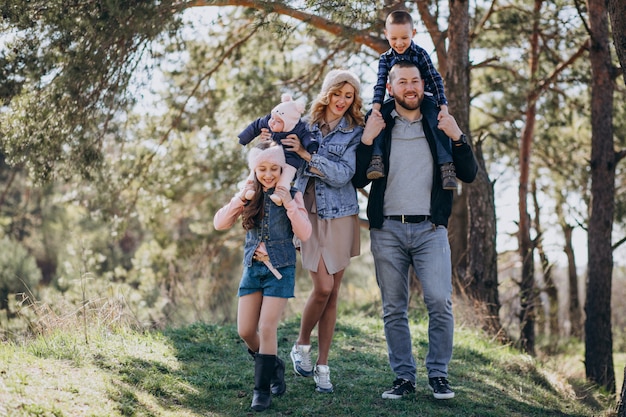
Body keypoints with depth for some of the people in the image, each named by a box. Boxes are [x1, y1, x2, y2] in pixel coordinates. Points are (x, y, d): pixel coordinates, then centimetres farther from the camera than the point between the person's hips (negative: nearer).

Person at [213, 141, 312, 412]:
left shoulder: (291, 194, -4)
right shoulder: (250, 194, 6)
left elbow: (305, 234, -11)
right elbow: (219, 224, -1)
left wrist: (289, 204, -20)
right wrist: (240, 199, -13)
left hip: (280, 269, -4)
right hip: (252, 267, 4)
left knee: (267, 329, -9)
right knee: (245, 331, 4)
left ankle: (262, 388, 2)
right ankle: (274, 366, 29)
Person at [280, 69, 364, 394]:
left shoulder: (355, 132, 1)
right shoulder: (305, 126, 7)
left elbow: (343, 174, -12)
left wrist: (307, 154, -19)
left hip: (340, 217, 0)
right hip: (308, 214, 0)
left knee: (332, 293, 3)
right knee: (323, 287, -11)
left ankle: (322, 365, 13)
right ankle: (301, 345, 14)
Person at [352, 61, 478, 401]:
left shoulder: (439, 124, 9)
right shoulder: (377, 125, 7)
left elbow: (469, 175, 6)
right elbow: (358, 180, 3)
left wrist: (458, 139, -8)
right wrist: (366, 141, -9)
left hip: (430, 229, 0)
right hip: (387, 230, 1)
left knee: (440, 302, -11)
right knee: (394, 309, 4)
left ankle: (438, 374, 3)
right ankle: (404, 376, 13)